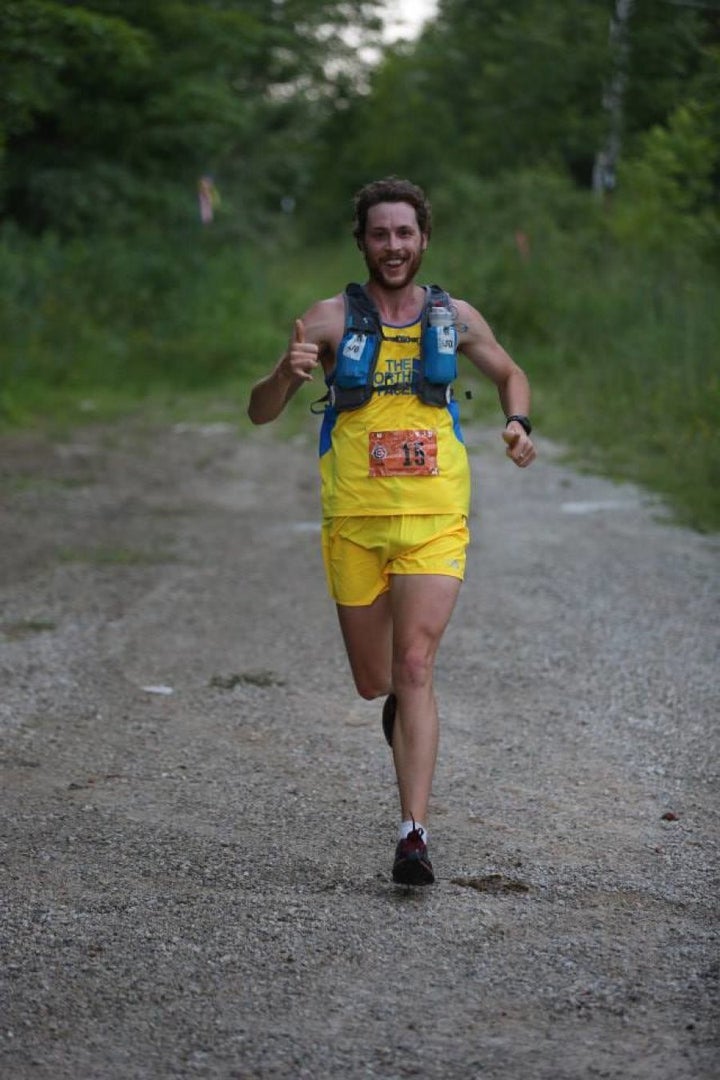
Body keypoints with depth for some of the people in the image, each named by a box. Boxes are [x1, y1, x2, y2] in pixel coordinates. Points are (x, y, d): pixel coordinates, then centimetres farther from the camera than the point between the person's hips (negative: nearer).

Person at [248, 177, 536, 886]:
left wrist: (519, 424, 2)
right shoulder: (332, 319, -1)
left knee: (414, 667, -15)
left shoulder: (455, 318, 5)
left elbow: (509, 375, 24)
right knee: (374, 683, 11)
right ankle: (402, 701, 50)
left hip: (435, 521, -1)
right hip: (355, 522, 1)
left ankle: (414, 834, -15)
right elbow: (260, 412, -3)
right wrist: (288, 371, -25)